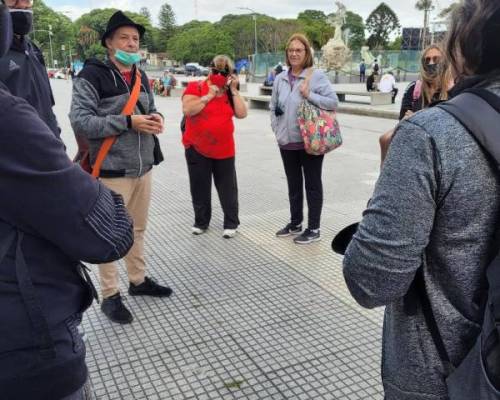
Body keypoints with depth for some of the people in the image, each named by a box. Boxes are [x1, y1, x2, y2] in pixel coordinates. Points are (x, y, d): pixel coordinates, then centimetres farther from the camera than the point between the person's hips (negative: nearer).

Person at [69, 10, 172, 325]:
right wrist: (128, 122, -24)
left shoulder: (141, 77, 12)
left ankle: (139, 280, 34)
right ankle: (110, 296, 17)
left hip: (143, 168, 7)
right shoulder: (92, 75, -11)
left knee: (138, 229, 18)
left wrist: (156, 118, -1)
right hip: (112, 171, -7)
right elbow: (80, 121, -19)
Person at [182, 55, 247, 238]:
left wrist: (233, 90, -6)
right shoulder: (195, 87, -4)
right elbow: (187, 109, -19)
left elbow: (242, 114, -3)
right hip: (197, 149, -2)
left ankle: (231, 223, 20)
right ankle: (201, 222, 25)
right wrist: (209, 95, -17)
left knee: (227, 188, 8)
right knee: (200, 188, 9)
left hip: (224, 150, 3)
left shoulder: (229, 92, 8)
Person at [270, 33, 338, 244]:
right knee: (293, 184, 16)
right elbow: (273, 106, 16)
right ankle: (295, 223, 31)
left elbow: (333, 101, -10)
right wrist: (277, 129, 5)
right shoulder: (280, 79, 8)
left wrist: (310, 95, -20)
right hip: (287, 142, 5)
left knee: (312, 185, 4)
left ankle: (314, 229, 12)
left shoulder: (317, 76, -7)